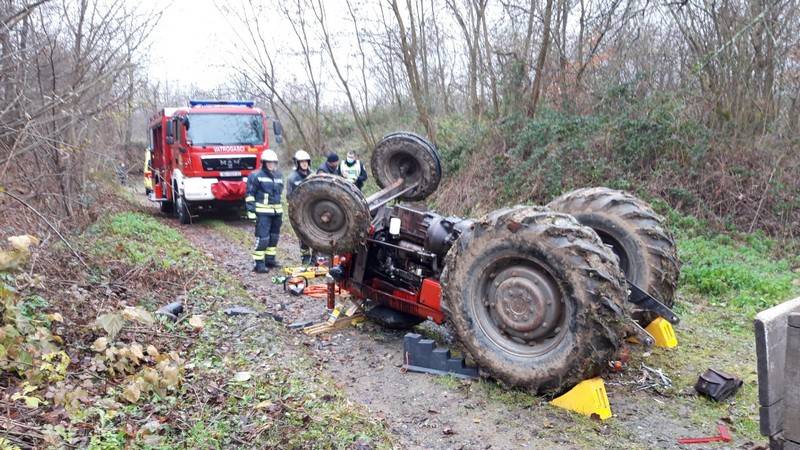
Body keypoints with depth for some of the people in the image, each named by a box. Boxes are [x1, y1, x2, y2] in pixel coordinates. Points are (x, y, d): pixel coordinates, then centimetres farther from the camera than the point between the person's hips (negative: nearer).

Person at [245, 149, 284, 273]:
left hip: (277, 212, 7)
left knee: (274, 237, 14)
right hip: (263, 213, -7)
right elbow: (250, 195, -7)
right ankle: (259, 264, -8)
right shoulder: (256, 176, -7)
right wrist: (251, 211, -13)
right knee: (262, 237, -11)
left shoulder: (278, 176, 15)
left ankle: (270, 259, 27)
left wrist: (281, 211, 24)